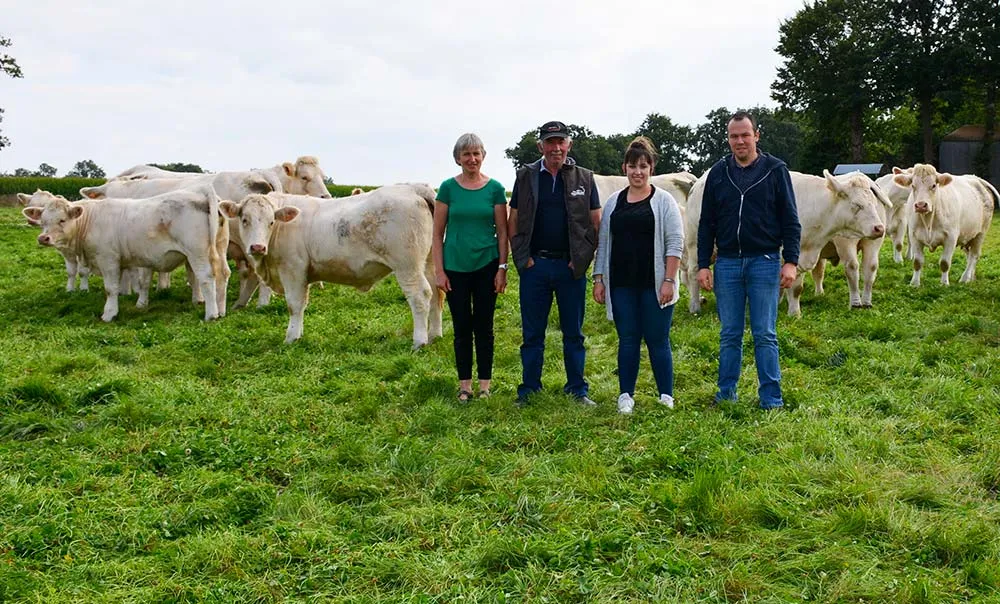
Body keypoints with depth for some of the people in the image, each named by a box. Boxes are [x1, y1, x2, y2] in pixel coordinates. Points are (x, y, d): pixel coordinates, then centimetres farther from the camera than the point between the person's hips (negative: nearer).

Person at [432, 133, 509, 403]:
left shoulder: (495, 189, 0)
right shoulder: (448, 188, 0)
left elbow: (502, 232, 3)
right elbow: (438, 233, 1)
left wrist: (502, 268, -3)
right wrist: (439, 271, -4)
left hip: (486, 266, 0)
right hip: (455, 267, 0)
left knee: (484, 326, 6)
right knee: (462, 327, 6)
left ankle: (485, 384, 16)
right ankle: (464, 384, 16)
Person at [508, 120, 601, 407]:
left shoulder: (584, 178, 5)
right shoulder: (526, 177, 5)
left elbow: (596, 223, 6)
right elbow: (514, 222, 7)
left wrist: (583, 259, -4)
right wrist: (522, 258, -3)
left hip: (570, 267, 0)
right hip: (534, 265, 0)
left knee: (573, 333, 9)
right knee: (532, 334, 6)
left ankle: (578, 389, 19)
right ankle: (528, 389, 16)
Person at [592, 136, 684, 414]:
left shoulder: (663, 201, 0)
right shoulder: (613, 202, 11)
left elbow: (675, 243, -4)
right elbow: (603, 242, 13)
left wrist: (669, 280, -12)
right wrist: (598, 279, 6)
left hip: (654, 285, -3)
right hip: (621, 285, 3)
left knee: (657, 340, 0)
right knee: (627, 340, 7)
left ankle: (666, 397, 10)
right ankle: (626, 396, 15)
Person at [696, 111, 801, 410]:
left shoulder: (775, 170, 1)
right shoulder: (718, 172, 7)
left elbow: (790, 220, 1)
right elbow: (706, 223, 9)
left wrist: (791, 261, -7)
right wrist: (703, 264, 3)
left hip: (764, 262, -2)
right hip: (727, 262, 2)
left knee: (765, 335, 1)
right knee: (729, 334, 8)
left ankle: (771, 397, 9)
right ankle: (726, 393, 18)